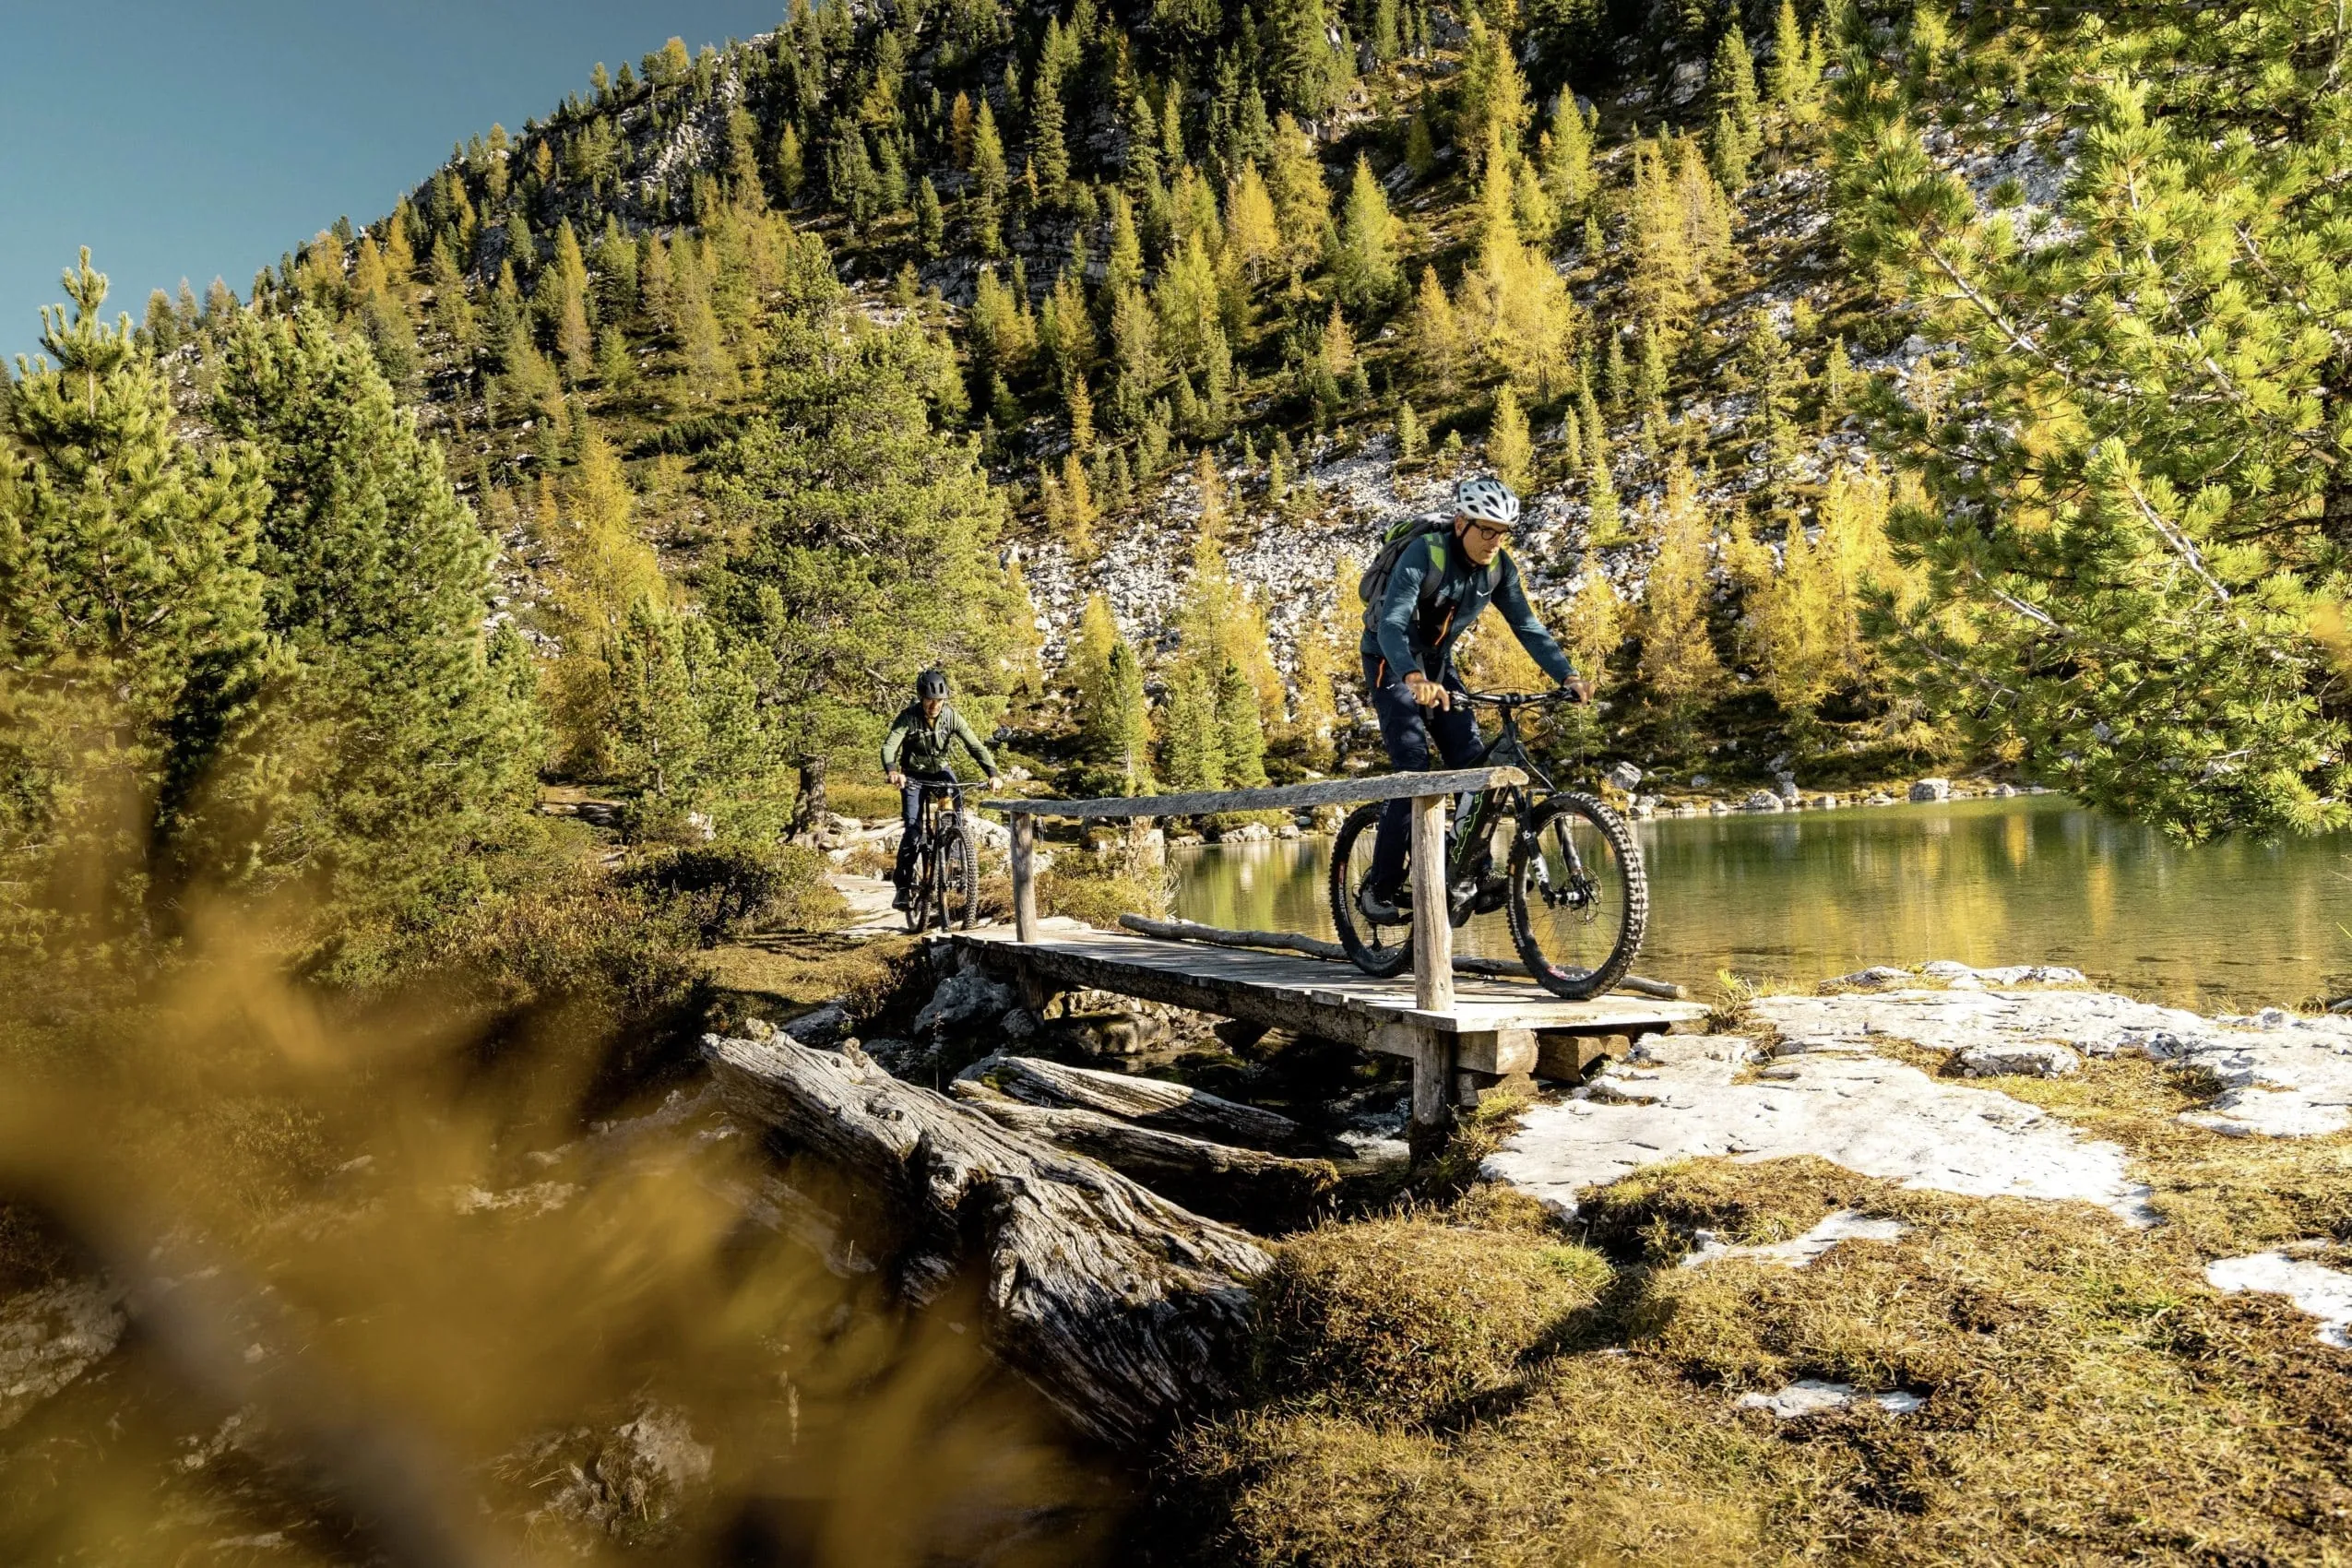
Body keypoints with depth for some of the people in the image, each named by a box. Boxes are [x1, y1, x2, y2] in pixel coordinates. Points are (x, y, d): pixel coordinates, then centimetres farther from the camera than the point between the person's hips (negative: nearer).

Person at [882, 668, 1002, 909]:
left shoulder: (951, 716, -15)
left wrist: (993, 773, -34)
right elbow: (889, 746, -32)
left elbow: (975, 746, -19)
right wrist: (892, 771, -54)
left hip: (941, 771, 2)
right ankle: (902, 884, -5)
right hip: (913, 775, -2)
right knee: (913, 827, -14)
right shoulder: (908, 717, -21)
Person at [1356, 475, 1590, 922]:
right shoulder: (1424, 554, -26)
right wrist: (1415, 679, -56)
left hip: (1437, 662, 6)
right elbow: (1391, 625, -38)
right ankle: (1377, 889, -8)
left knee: (1473, 764, -7)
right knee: (1415, 773, -17)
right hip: (1392, 663, -6)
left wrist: (1568, 675, -23)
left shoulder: (1499, 567, -8)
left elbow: (1527, 626, -8)